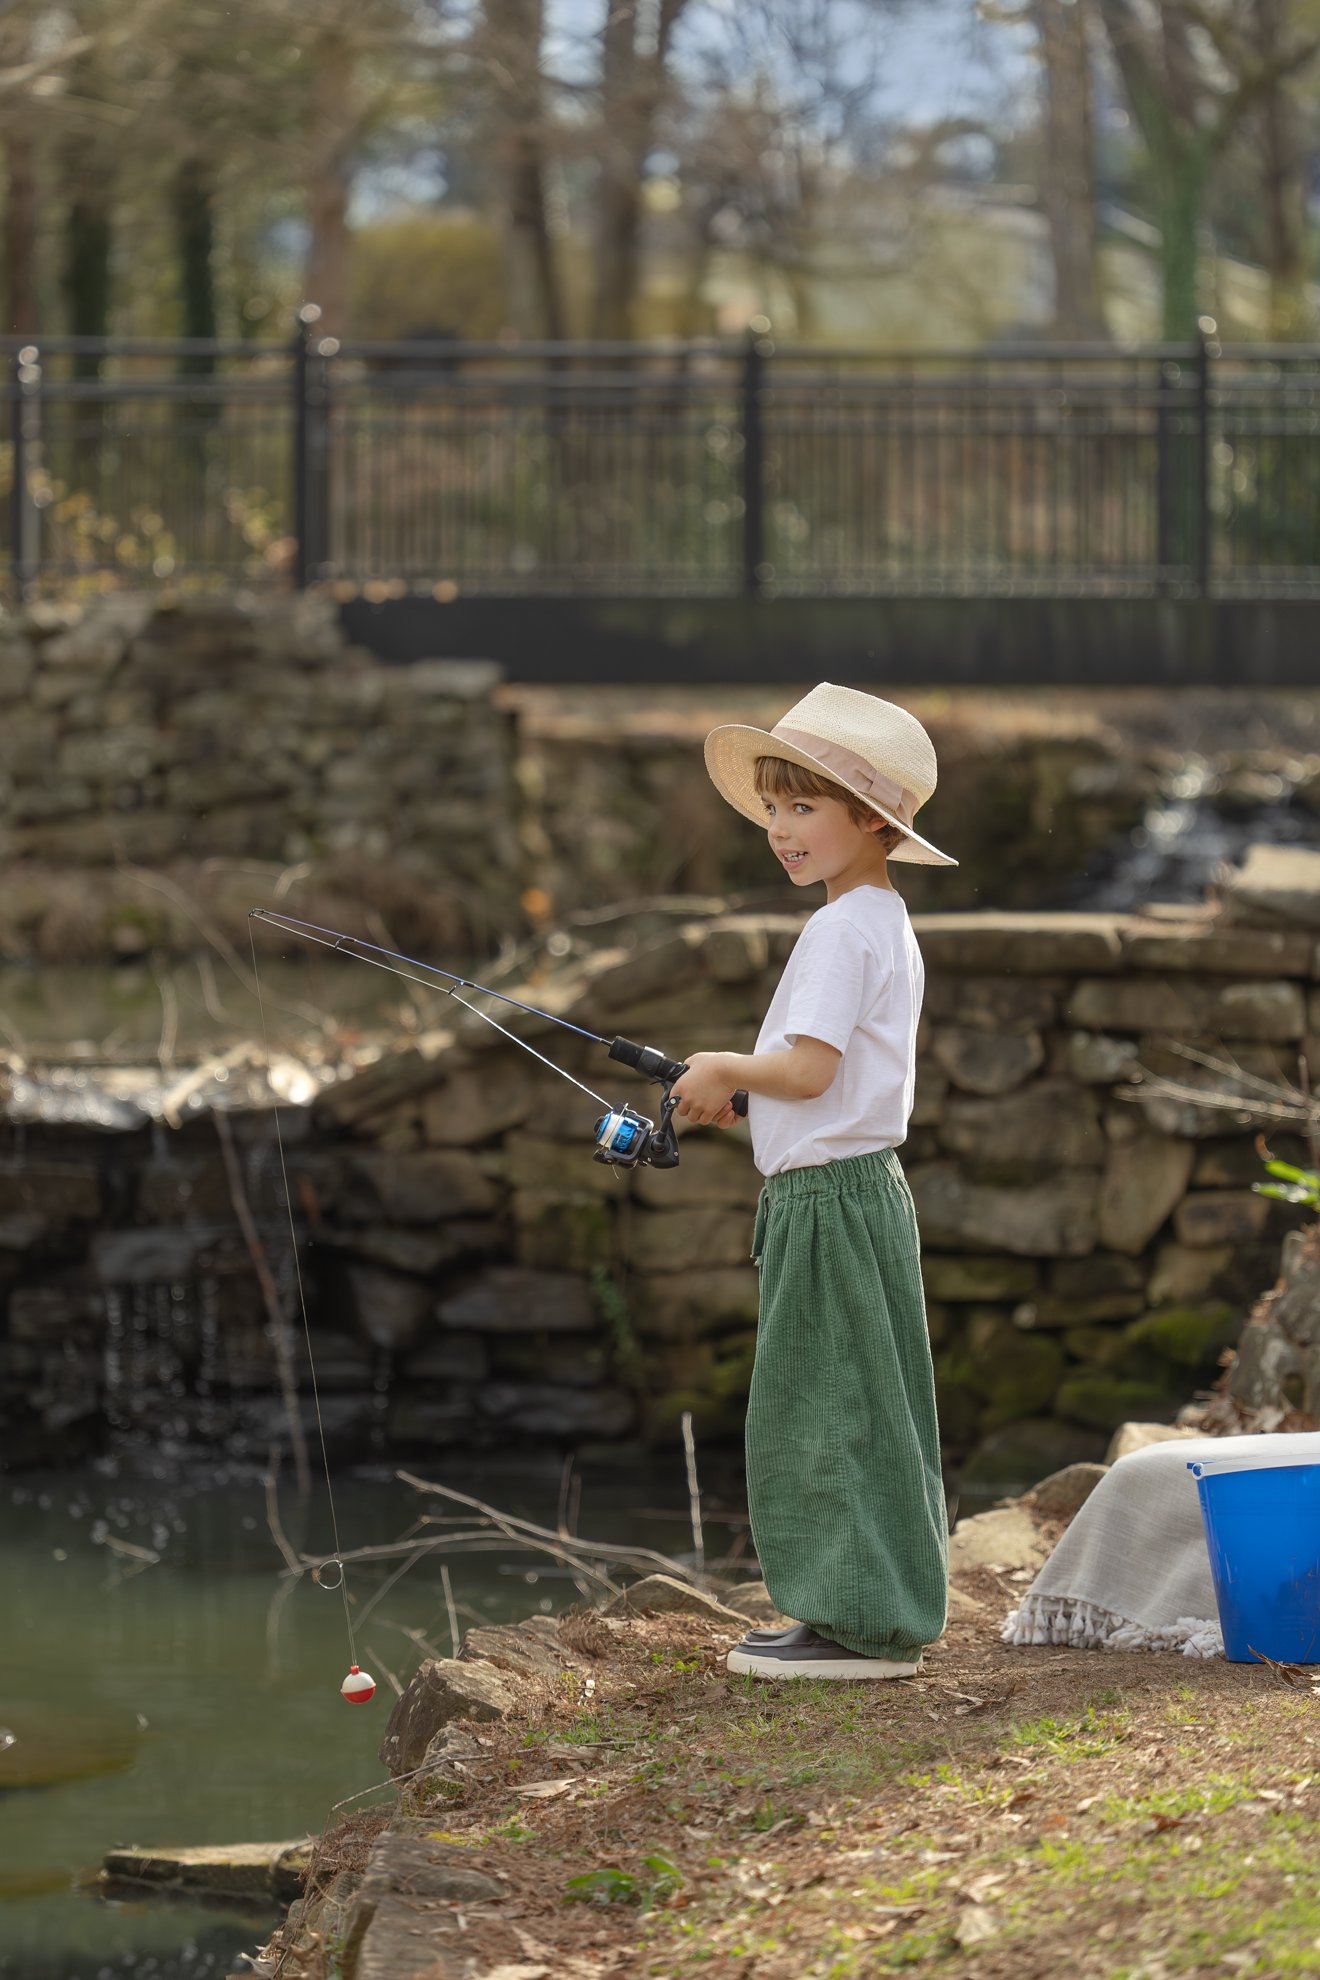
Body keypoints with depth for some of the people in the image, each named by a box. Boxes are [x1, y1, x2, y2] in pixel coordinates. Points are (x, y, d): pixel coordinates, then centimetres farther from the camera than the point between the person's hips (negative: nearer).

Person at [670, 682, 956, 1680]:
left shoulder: (846, 930, -16)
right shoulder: (886, 926, 17)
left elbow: (808, 1069, -24)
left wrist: (726, 1069, -8)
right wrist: (740, 1091, 13)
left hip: (832, 1195, -11)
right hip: (852, 1187, 11)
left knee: (833, 1406, -7)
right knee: (846, 1409, 13)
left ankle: (864, 1622, -5)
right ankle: (862, 1616, 17)